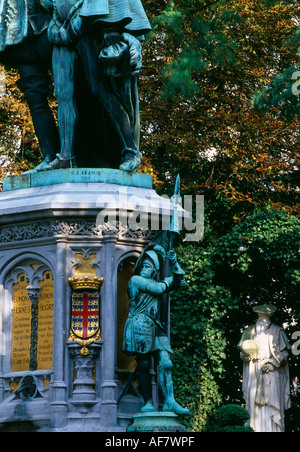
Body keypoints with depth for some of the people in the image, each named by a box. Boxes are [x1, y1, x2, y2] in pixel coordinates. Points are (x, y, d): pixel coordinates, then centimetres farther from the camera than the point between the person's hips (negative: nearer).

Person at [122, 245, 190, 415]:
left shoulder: (158, 283, 22)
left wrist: (175, 264, 15)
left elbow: (180, 282, 26)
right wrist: (167, 281, 10)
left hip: (156, 328, 5)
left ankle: (170, 401, -15)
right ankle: (148, 402, -5)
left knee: (165, 362, -9)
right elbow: (158, 288, -8)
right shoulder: (135, 279, 3)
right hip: (140, 325, -5)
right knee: (144, 365, -6)